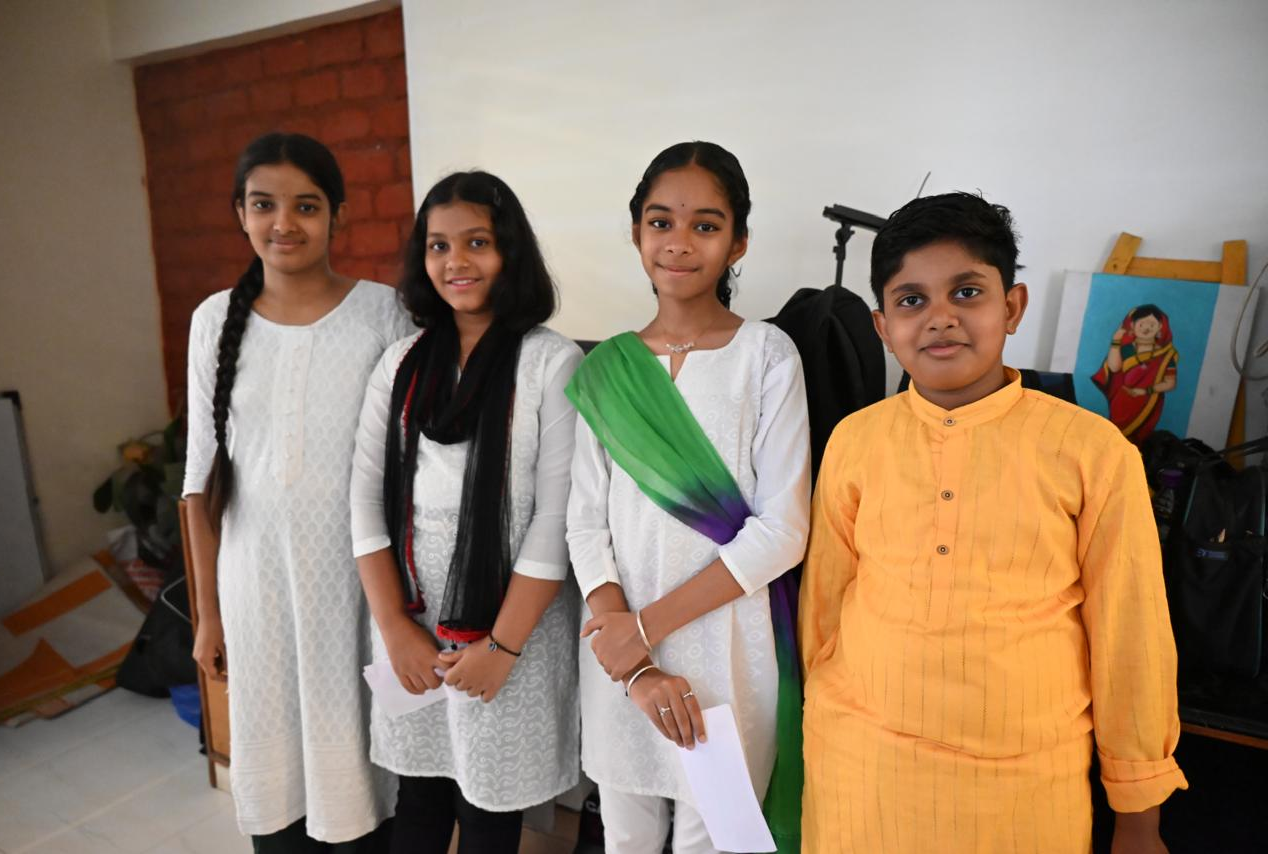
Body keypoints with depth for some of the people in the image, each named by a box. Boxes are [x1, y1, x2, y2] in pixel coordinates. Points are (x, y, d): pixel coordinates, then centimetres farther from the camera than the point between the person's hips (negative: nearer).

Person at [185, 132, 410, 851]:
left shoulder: (384, 314, -8)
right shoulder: (217, 320, 2)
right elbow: (204, 474, 6)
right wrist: (208, 610, 8)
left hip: (357, 574, -2)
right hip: (256, 578, 3)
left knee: (356, 754, 10)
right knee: (275, 765, 15)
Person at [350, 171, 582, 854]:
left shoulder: (551, 362, -9)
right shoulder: (402, 362, 5)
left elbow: (555, 515, -13)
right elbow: (367, 495, 2)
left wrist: (501, 644, -13)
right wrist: (394, 626, -4)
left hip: (508, 625, -3)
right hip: (410, 622, 4)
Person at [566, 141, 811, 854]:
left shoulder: (766, 355, -6)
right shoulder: (607, 367, 2)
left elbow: (782, 531, -11)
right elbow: (587, 526, -1)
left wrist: (648, 624, -13)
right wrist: (636, 669, -10)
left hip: (727, 654, -2)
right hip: (619, 655, 3)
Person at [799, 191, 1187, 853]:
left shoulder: (1093, 451, -9)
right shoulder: (854, 440, -3)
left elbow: (1130, 640, -2)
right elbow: (823, 600, 5)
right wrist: (819, 734, 13)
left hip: (1023, 786, -1)